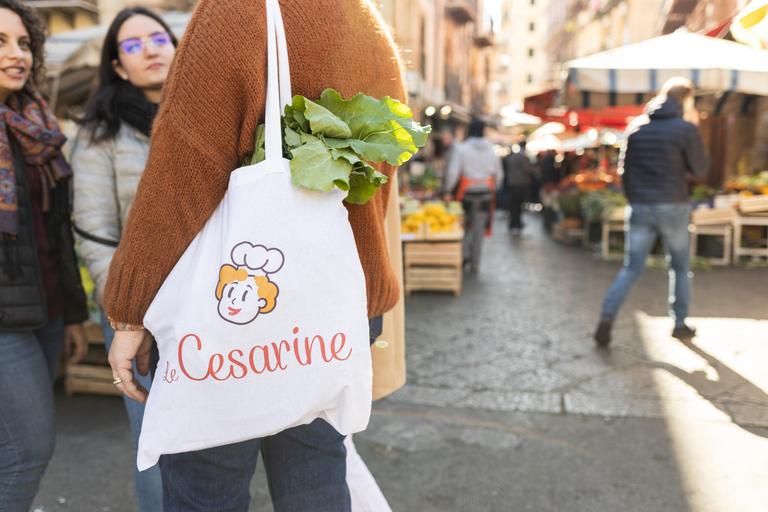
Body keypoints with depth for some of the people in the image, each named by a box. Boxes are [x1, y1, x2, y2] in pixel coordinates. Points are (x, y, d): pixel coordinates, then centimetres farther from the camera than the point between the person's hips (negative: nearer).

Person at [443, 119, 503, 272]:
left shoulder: (463, 149, -6)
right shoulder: (491, 150, 5)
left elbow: (453, 172, -10)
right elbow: (499, 174, 11)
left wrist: (447, 190, -5)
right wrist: (492, 189, 24)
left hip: (468, 191, -2)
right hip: (486, 191, 2)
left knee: (466, 223, 14)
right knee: (479, 227, 6)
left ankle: (466, 252, 1)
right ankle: (475, 262, 10)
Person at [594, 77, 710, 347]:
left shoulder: (636, 127, 5)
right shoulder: (686, 129, -8)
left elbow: (624, 167, 9)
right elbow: (700, 168, -2)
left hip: (640, 207, 3)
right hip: (673, 208, -3)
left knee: (632, 267, 7)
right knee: (680, 267, 15)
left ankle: (607, 315, -12)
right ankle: (679, 323, 22)